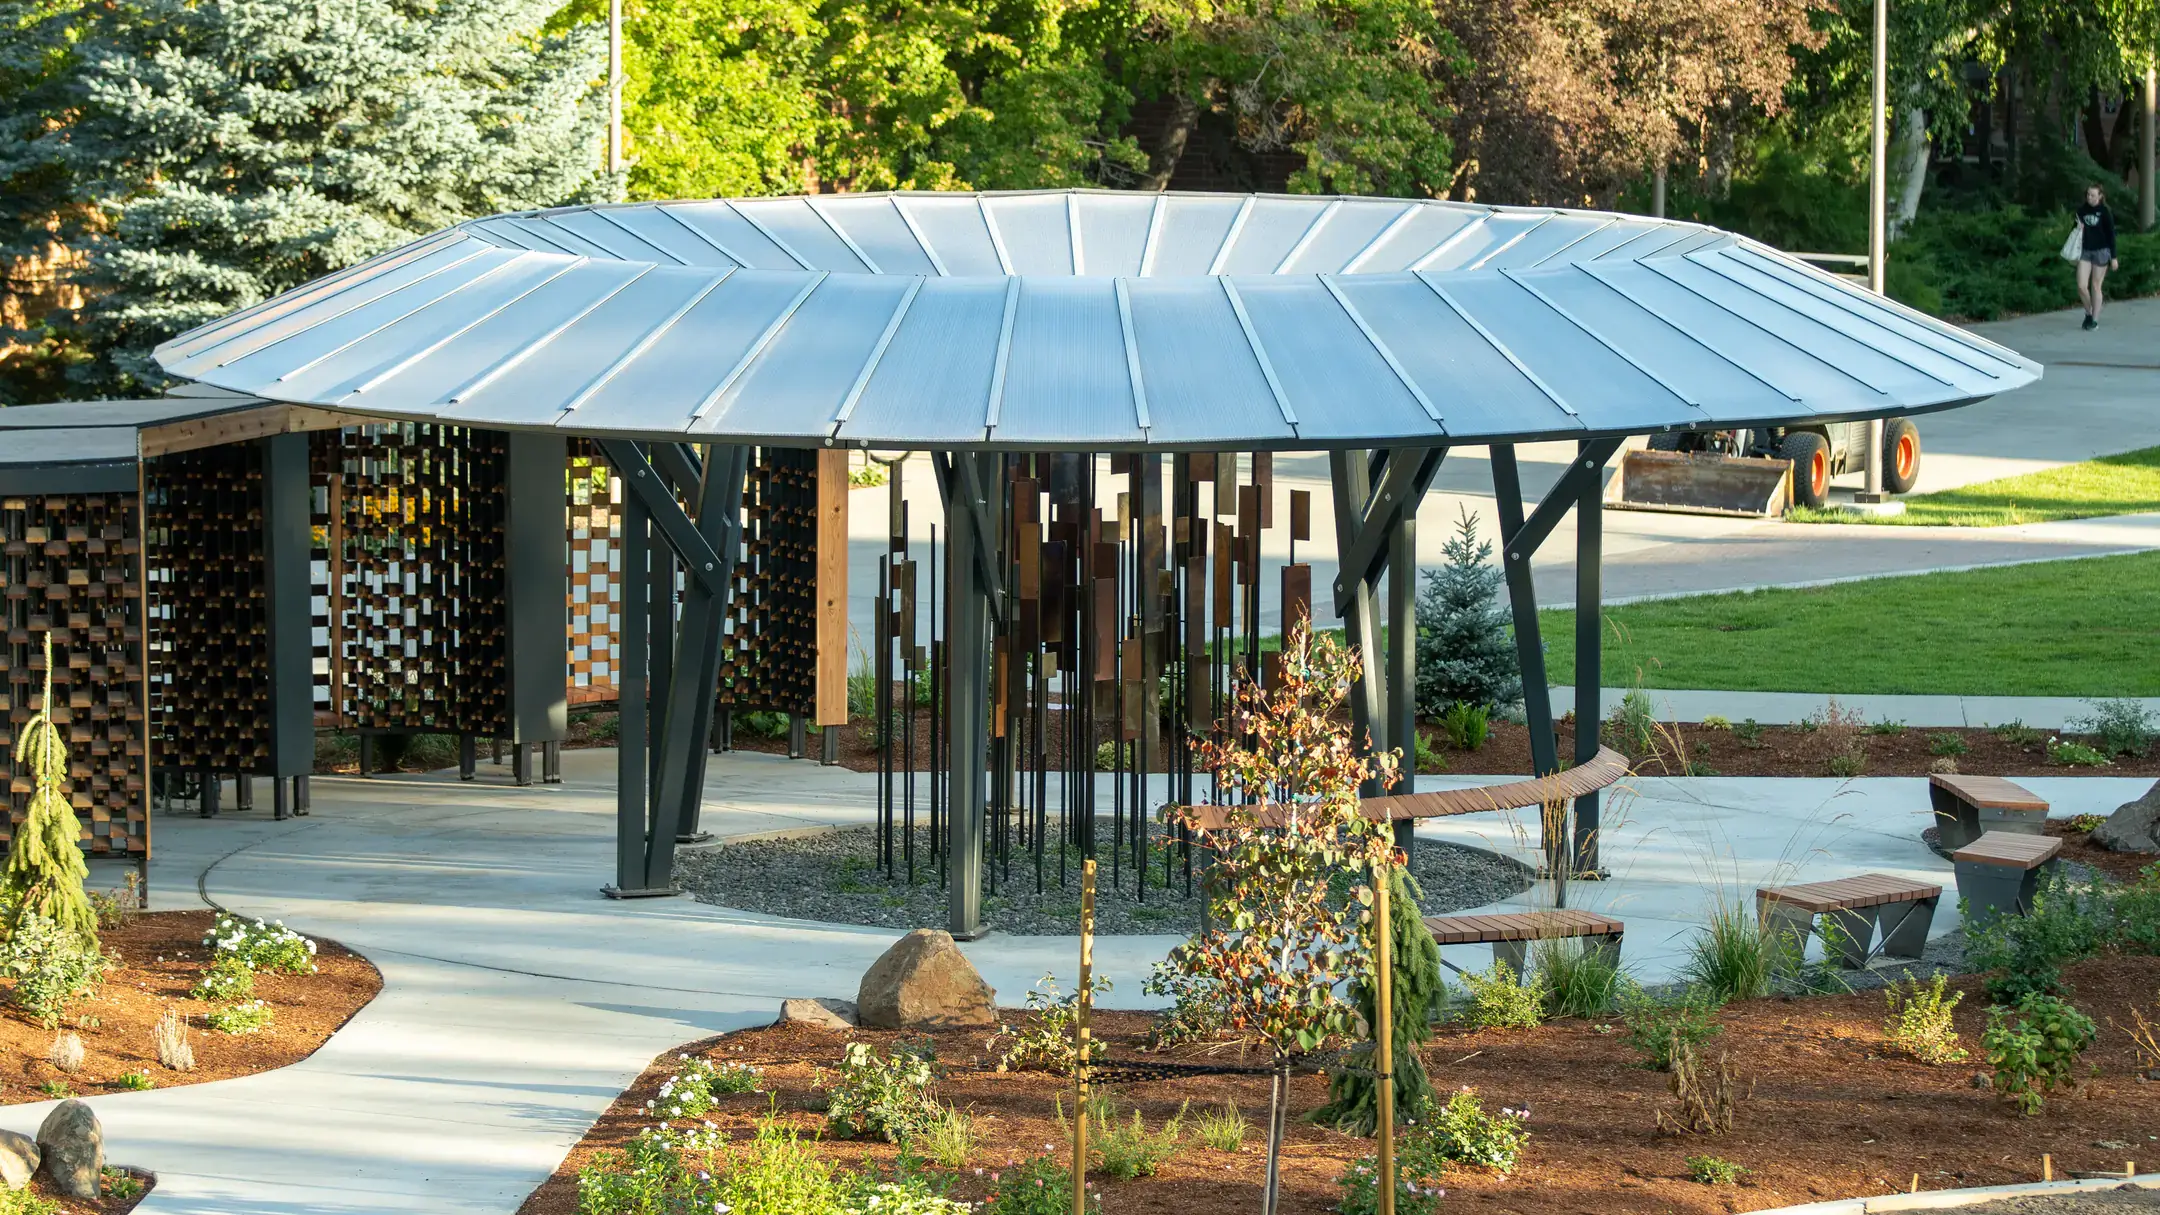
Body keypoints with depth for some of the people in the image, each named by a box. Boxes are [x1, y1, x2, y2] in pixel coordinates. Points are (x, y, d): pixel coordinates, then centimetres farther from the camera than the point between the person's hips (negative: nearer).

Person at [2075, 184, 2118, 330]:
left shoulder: (2105, 212, -7)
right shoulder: (2082, 210, 4)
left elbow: (2111, 235, -5)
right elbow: (2077, 230, 17)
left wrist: (2113, 257, -6)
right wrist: (2078, 229, -8)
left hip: (2101, 252, -3)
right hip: (2085, 252, 3)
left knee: (2095, 286, 2)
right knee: (2081, 286, -6)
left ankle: (2095, 320, 11)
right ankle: (2088, 313, 18)